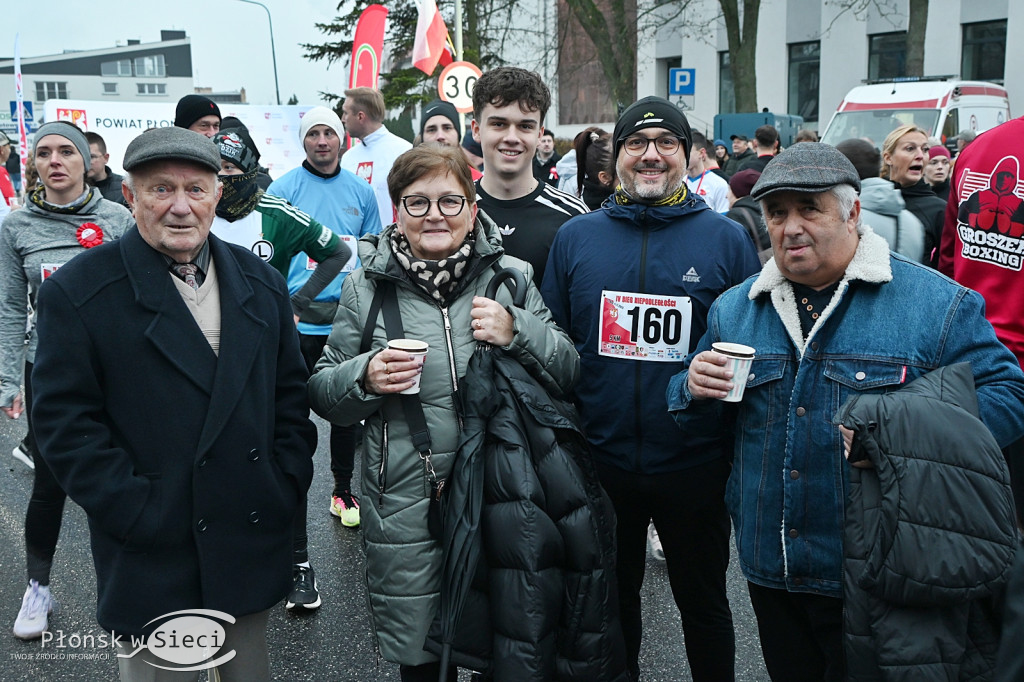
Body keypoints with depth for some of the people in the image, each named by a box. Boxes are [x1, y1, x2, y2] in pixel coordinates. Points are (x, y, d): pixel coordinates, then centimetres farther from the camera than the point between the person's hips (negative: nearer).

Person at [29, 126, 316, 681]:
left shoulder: (260, 282, 7)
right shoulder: (77, 293, -8)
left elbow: (290, 394, 10)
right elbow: (65, 424, -11)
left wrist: (288, 484, 0)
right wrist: (141, 516, -16)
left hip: (253, 546, 4)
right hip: (151, 561, -4)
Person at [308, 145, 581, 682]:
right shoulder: (365, 288, 2)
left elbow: (568, 374, 3)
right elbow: (323, 394, 7)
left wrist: (517, 331, -15)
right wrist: (365, 378, -14)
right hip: (407, 514, 0)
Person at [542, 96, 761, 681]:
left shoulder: (728, 239, -3)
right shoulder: (576, 238, 2)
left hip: (695, 465, -1)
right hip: (600, 464, 2)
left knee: (704, 604, 17)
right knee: (612, 600, 20)